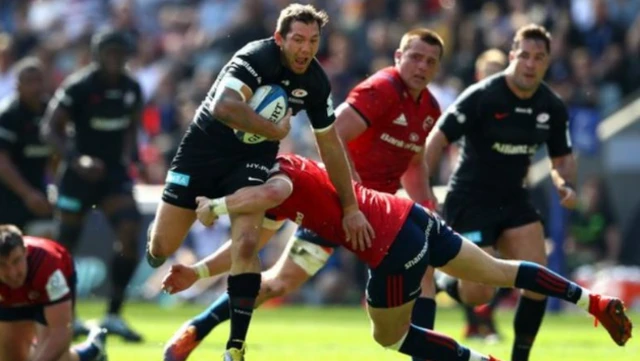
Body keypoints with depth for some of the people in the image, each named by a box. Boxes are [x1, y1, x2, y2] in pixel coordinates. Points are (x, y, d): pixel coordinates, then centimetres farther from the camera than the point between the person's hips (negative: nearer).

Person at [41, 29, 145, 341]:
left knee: (130, 233, -15)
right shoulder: (78, 87, -14)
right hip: (80, 174, -4)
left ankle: (113, 315, -7)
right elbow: (50, 129, -14)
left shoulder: (131, 88, 2)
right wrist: (76, 161, -27)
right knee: (67, 243, 4)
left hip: (114, 173, 4)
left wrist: (129, 155, 7)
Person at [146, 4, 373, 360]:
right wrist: (275, 131, -33)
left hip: (251, 160, 3)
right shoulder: (256, 59, -27)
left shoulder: (316, 82, -9)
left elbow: (331, 144, 4)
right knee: (161, 248, 0)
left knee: (246, 242, -20)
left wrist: (350, 207, 6)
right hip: (204, 149, -3)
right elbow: (222, 106, -44)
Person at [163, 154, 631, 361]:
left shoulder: (281, 172, -9)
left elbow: (272, 192, -37)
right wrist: (199, 272, 21)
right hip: (413, 218, 9)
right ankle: (594, 301, 19)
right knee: (499, 270, 19)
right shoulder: (290, 176, 19)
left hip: (395, 249, -9)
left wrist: (216, 207, -23)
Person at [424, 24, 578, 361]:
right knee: (478, 293, -11)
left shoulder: (552, 108, 0)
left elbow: (562, 157, 13)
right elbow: (438, 138, -17)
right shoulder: (481, 96, -17)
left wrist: (566, 185, -9)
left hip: (513, 200, 5)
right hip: (470, 202, -5)